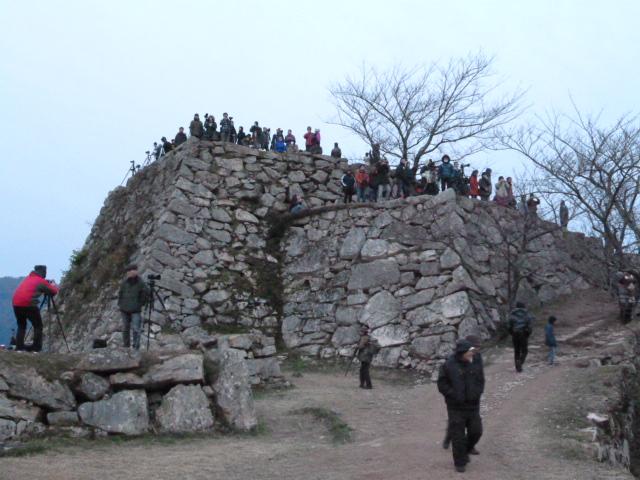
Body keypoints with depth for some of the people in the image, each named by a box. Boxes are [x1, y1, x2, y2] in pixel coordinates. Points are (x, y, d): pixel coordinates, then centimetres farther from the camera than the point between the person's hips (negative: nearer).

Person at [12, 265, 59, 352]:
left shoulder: (28, 278, 20)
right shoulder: (41, 281, 1)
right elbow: (54, 292, 6)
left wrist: (47, 283, 35)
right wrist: (53, 284, 26)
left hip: (16, 303, 6)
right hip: (28, 304, -6)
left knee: (21, 325, 21)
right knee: (38, 326, 7)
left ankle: (19, 346, 13)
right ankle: (36, 347, 1)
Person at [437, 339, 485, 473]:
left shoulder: (476, 364, -2)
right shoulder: (449, 365, -13)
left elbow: (480, 381, 6)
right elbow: (442, 384, -9)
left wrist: (476, 394, -10)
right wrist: (454, 395, -17)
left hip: (473, 405, 4)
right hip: (456, 407, -4)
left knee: (476, 431, 9)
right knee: (458, 435, 1)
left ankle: (467, 448, 39)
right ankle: (460, 462, 16)